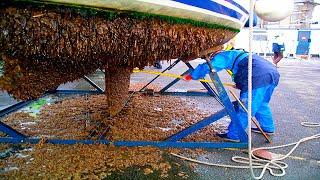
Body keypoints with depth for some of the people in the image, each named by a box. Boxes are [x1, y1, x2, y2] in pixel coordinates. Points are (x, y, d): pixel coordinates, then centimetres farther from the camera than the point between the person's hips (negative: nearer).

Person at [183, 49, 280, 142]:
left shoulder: (224, 56, 1)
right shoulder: (235, 54, 29)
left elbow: (207, 67, -6)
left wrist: (190, 76, 5)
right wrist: (240, 85, 26)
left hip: (260, 77, -10)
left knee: (244, 108, -5)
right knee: (261, 105, 25)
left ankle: (234, 135, 2)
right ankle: (268, 128, 38)